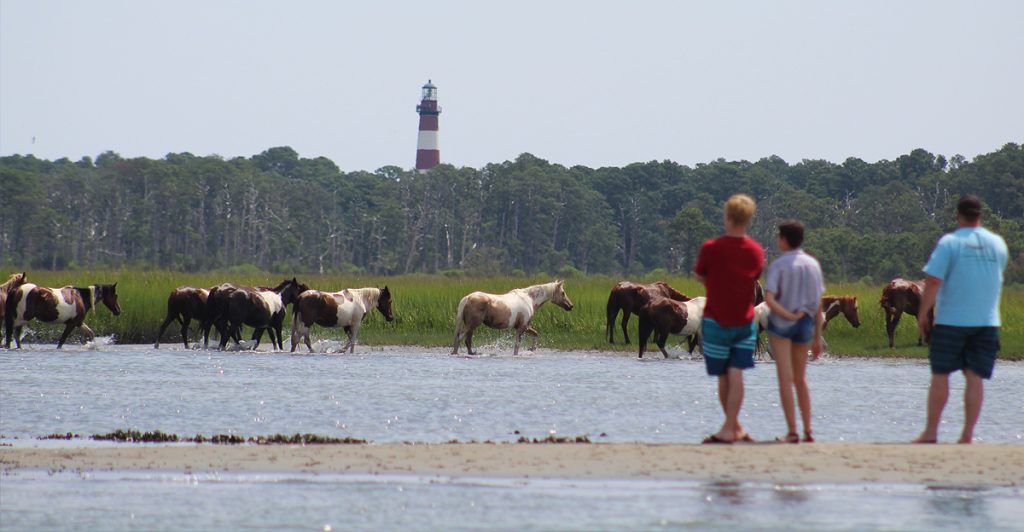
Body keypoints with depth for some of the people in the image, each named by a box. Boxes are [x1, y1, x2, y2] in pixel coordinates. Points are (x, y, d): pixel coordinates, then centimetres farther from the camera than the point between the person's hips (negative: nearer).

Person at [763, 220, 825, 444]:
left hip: (781, 324, -5)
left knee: (786, 379, -4)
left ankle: (792, 432, -9)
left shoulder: (778, 265, -8)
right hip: (805, 325, 5)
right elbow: (819, 304, 6)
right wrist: (817, 338, 10)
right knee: (801, 379, 16)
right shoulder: (813, 264, 5)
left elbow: (769, 298, -21)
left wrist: (788, 315, -12)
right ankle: (807, 431, 17)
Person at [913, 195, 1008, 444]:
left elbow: (933, 282, -13)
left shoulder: (949, 242, -8)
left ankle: (930, 432, 7)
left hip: (951, 320, -3)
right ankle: (968, 435, -1)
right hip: (987, 321, 3)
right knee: (975, 377, 2)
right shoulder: (998, 244, 6)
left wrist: (922, 316, -6)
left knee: (940, 376, 4)